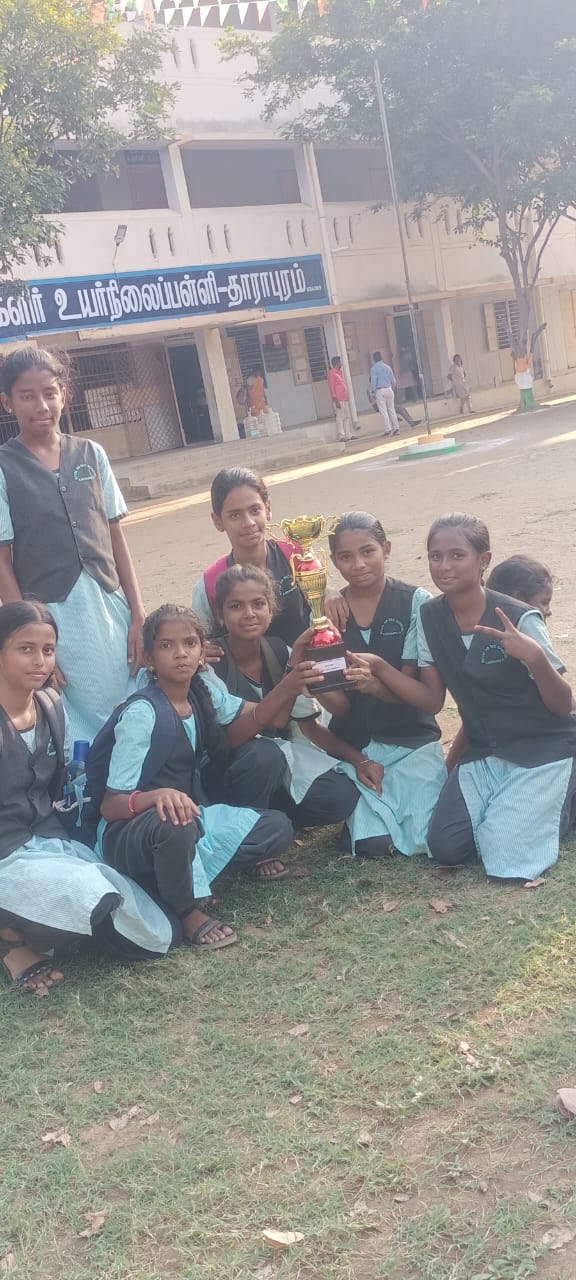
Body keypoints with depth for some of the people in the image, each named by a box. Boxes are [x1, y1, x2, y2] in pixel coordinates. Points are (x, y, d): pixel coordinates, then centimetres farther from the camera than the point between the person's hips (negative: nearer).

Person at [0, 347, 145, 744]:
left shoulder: (91, 454, 5)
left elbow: (116, 539, 7)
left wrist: (138, 615, 3)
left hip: (111, 610, 3)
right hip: (53, 617, -3)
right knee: (78, 728, 4)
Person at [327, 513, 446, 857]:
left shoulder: (415, 601, -6)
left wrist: (375, 682, -32)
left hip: (411, 740, -1)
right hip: (354, 746, 1)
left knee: (428, 840, -17)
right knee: (372, 844, -18)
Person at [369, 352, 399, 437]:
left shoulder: (374, 368, -6)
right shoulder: (387, 367, 10)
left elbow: (373, 381, -11)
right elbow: (393, 380, 12)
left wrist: (373, 392, -5)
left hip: (380, 391, -5)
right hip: (389, 389, 5)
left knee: (383, 411, -3)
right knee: (391, 409, 10)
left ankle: (388, 430, -5)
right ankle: (396, 428, 9)